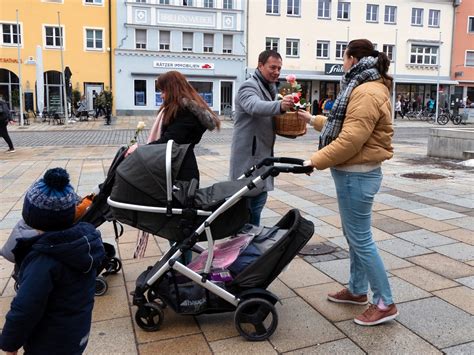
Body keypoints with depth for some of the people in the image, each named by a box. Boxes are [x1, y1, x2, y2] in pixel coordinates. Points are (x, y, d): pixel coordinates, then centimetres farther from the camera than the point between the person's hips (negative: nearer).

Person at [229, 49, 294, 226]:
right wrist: (280, 106, -55)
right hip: (249, 155, -10)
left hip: (262, 154, 10)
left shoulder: (270, 88, 18)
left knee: (259, 197, 16)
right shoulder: (249, 87, -14)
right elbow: (256, 106, -37)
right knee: (248, 201, -5)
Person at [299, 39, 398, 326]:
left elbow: (350, 140, -26)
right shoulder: (366, 88, 16)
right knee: (355, 235, 18)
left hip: (357, 175, -11)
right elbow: (343, 125, 23)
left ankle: (385, 303, 10)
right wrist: (314, 120, 29)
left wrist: (316, 161, -19)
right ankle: (357, 290, 33)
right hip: (355, 173, 11)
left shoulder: (367, 92, -19)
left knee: (361, 239, -3)